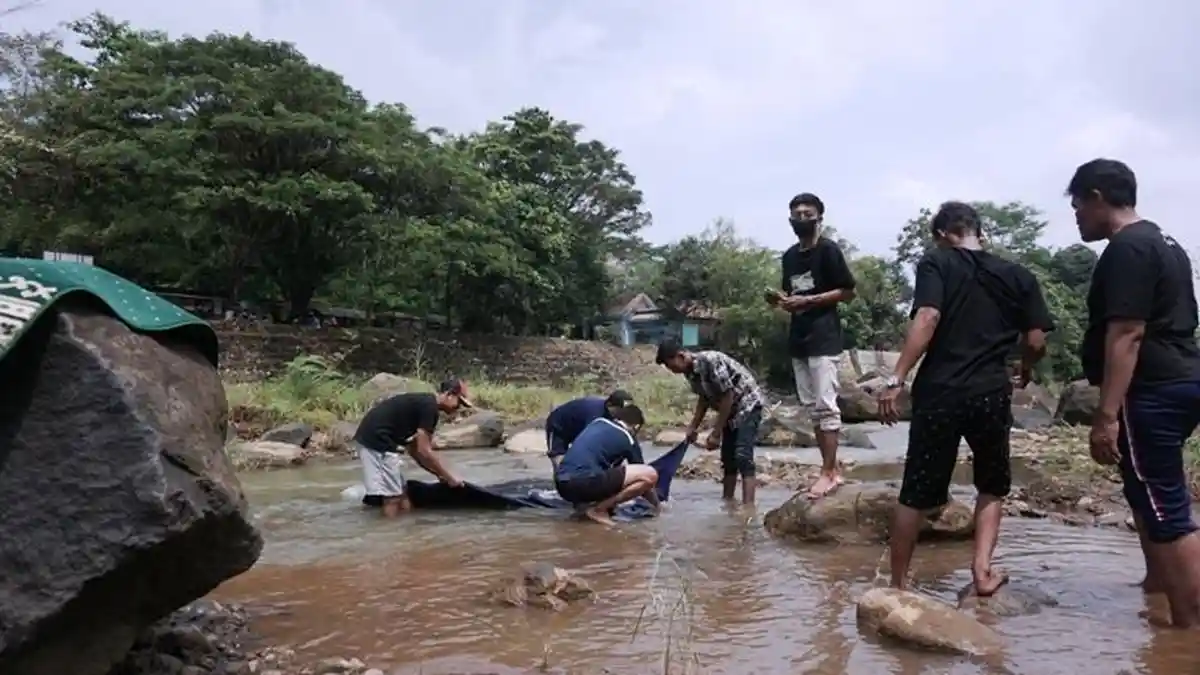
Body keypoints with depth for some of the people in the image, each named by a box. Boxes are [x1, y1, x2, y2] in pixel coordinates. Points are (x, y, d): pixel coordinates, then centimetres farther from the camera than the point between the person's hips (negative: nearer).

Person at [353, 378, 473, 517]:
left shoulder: (423, 403, 18)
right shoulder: (429, 407, -11)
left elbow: (414, 450, 23)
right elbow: (424, 451, -13)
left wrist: (439, 474, 19)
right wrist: (449, 477, -3)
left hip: (370, 438, 10)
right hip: (377, 440, -10)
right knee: (393, 501, -7)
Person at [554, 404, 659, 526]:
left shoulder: (598, 421, 25)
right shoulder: (628, 440, 10)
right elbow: (646, 477, 21)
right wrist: (656, 504, 38)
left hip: (562, 483, 8)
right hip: (583, 482, -8)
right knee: (650, 474, -3)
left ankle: (584, 503, 11)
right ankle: (598, 509, -2)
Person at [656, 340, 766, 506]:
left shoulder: (711, 362, -28)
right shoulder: (690, 372, -2)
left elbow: (728, 396, -25)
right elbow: (704, 398, 14)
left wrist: (716, 433, -22)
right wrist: (693, 427, 13)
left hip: (747, 404, -9)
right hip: (731, 410, 9)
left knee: (742, 457, -20)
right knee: (728, 458, 11)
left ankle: (748, 508, -25)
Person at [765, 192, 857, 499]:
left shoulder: (829, 249, -5)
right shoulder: (789, 256, 15)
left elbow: (848, 292, -8)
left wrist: (807, 300, -15)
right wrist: (780, 299, 2)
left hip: (824, 338, -7)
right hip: (798, 339, 8)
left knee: (826, 406, -8)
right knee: (811, 407, 7)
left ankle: (828, 473, -3)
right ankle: (832, 468, 14)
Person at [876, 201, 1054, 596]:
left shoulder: (936, 263, 1)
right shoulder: (1018, 276, 11)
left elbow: (927, 319, -15)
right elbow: (1036, 342, 7)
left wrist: (896, 379, -18)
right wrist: (1025, 371, 29)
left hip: (939, 392, -2)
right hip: (991, 394, 2)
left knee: (917, 493, 6)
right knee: (992, 485, 24)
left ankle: (897, 585, 14)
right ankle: (983, 570, 13)